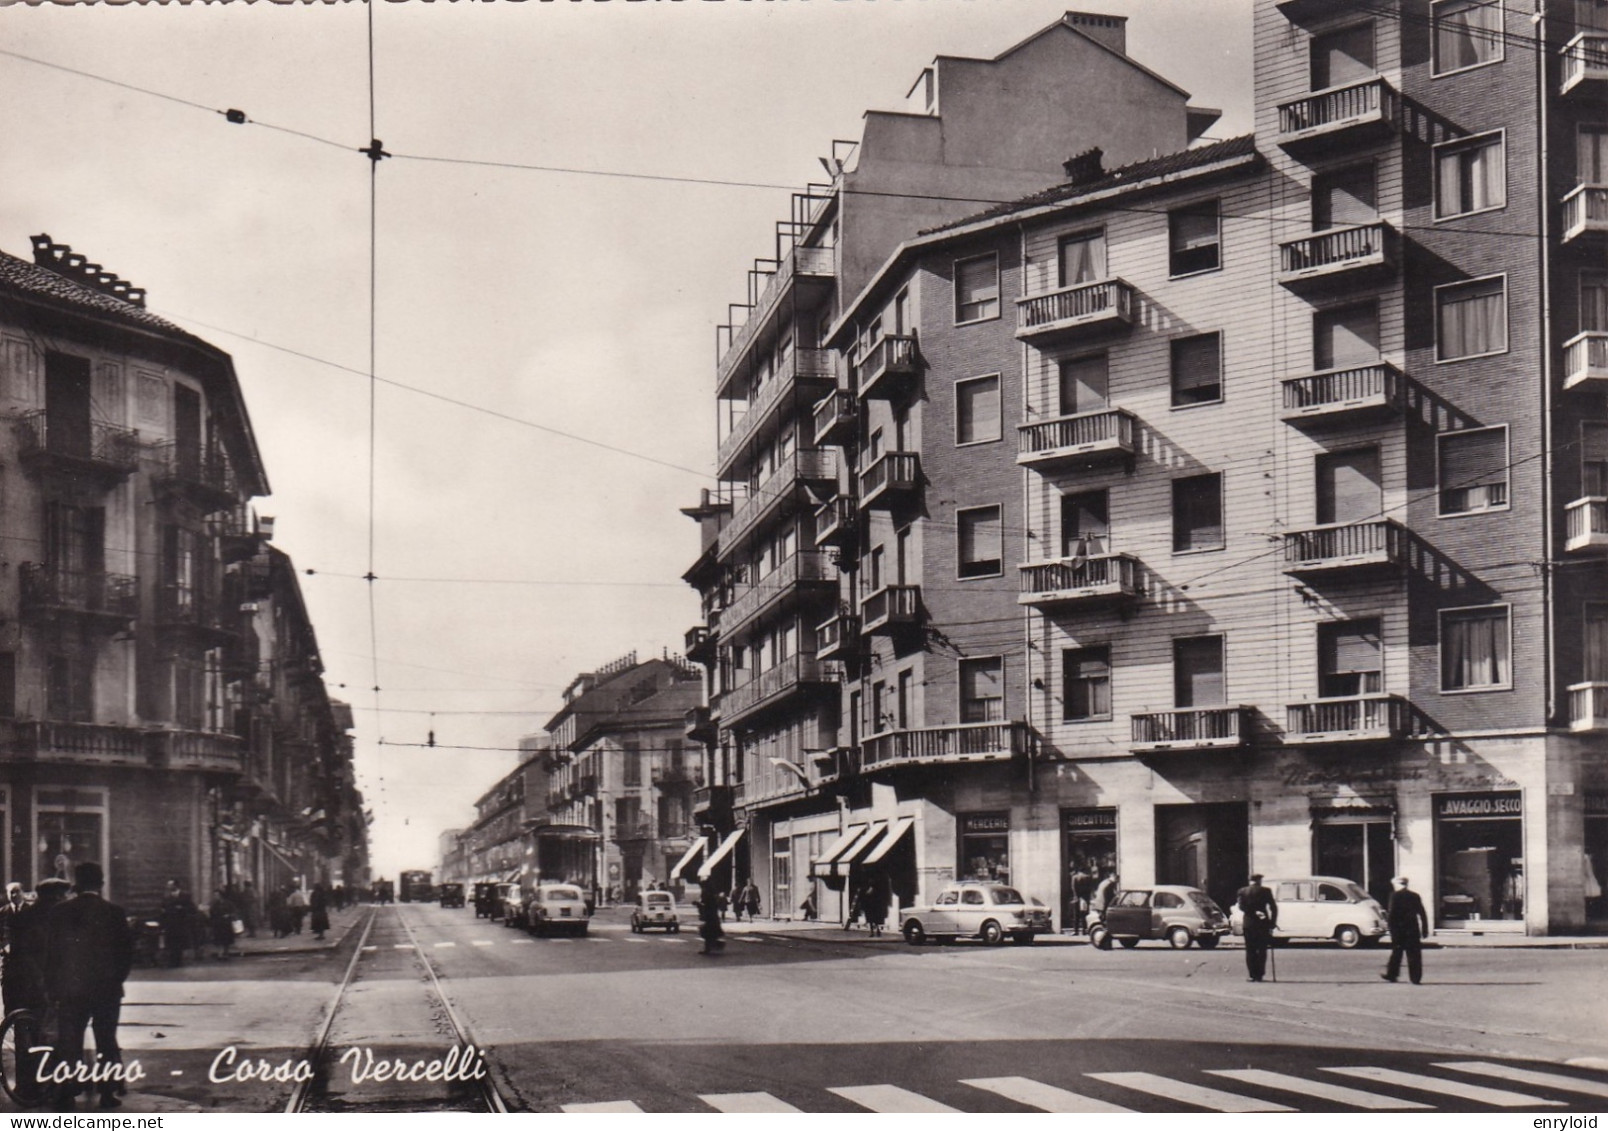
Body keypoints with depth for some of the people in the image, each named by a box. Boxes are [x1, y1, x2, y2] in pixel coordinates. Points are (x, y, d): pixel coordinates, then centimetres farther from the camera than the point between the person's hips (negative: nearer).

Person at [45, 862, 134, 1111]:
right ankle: (108, 1093, 8)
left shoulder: (59, 912, -3)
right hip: (107, 988, 0)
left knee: (69, 1043, 7)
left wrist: (53, 987, 8)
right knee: (106, 1041, 9)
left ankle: (66, 1096, 3)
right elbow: (127, 951, -4)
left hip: (70, 988, 1)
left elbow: (50, 951, 1)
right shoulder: (114, 913, -6)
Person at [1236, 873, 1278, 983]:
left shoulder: (1242, 891, 3)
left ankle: (1251, 975, -1)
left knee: (1250, 950, 5)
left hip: (1248, 924, 1)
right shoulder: (1265, 891, -2)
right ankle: (1259, 974, 1)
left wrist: (1254, 913, -12)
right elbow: (1273, 907, -5)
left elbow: (1241, 906, -8)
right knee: (1262, 950, 6)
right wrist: (1273, 922, 0)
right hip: (1263, 924, -1)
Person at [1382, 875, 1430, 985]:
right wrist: (1425, 930, 9)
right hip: (1413, 928, 3)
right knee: (1414, 954, 3)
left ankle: (1391, 974, 15)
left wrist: (1387, 919, 1)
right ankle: (1416, 978, 0)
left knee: (1396, 952, 10)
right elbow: (1422, 914, 6)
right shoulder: (1415, 895, 6)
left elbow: (1392, 913, -13)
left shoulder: (1395, 895, -6)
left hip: (1398, 928, -3)